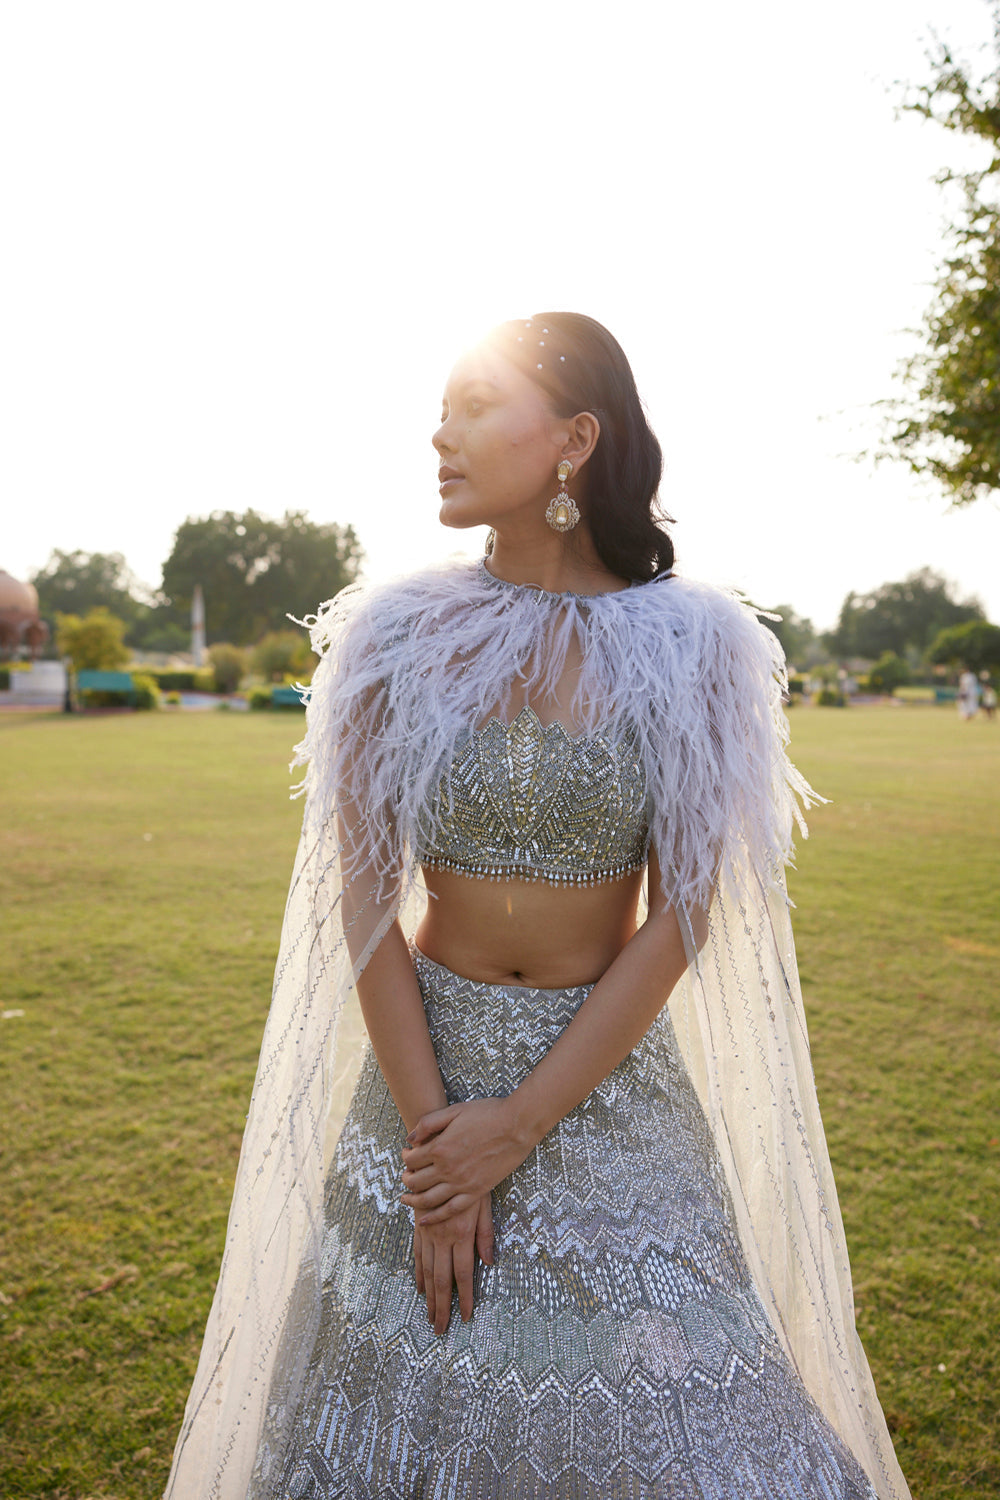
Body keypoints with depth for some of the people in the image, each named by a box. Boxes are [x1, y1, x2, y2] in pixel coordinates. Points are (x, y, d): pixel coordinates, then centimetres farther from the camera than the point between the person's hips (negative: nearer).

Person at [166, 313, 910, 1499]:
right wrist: (434, 1134, -10)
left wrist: (518, 1126, -12)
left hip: (611, 1075, -1)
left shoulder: (684, 645, -10)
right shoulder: (399, 636, -7)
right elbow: (365, 905, -6)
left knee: (670, 1404, 10)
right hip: (419, 1060, 1)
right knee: (407, 1404, 16)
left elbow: (679, 922, -10)